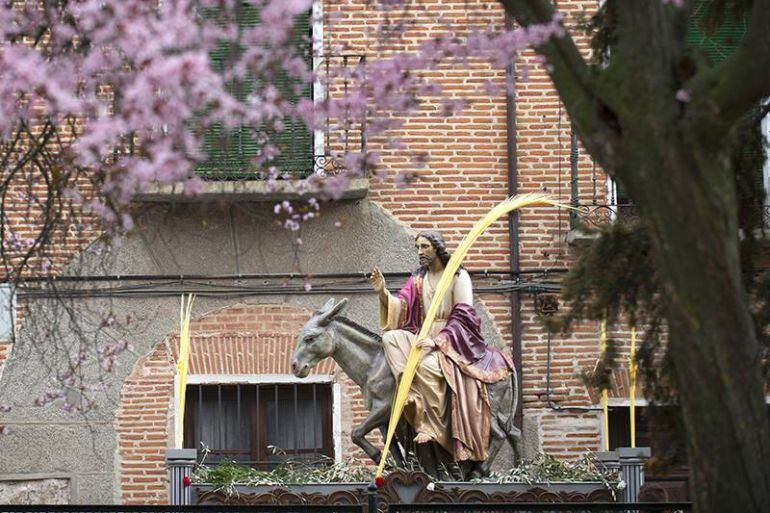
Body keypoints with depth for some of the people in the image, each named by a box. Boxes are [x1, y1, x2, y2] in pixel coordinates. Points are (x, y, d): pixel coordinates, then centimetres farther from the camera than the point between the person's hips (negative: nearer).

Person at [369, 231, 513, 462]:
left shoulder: (458, 276, -1)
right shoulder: (418, 279, 16)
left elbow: (462, 316, -9)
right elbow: (401, 308, 6)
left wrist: (438, 340, -21)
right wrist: (383, 293, -14)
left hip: (452, 341, -6)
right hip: (423, 338, 6)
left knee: (426, 364, -35)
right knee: (390, 338, -21)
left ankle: (431, 427, -30)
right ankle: (413, 396, -33)